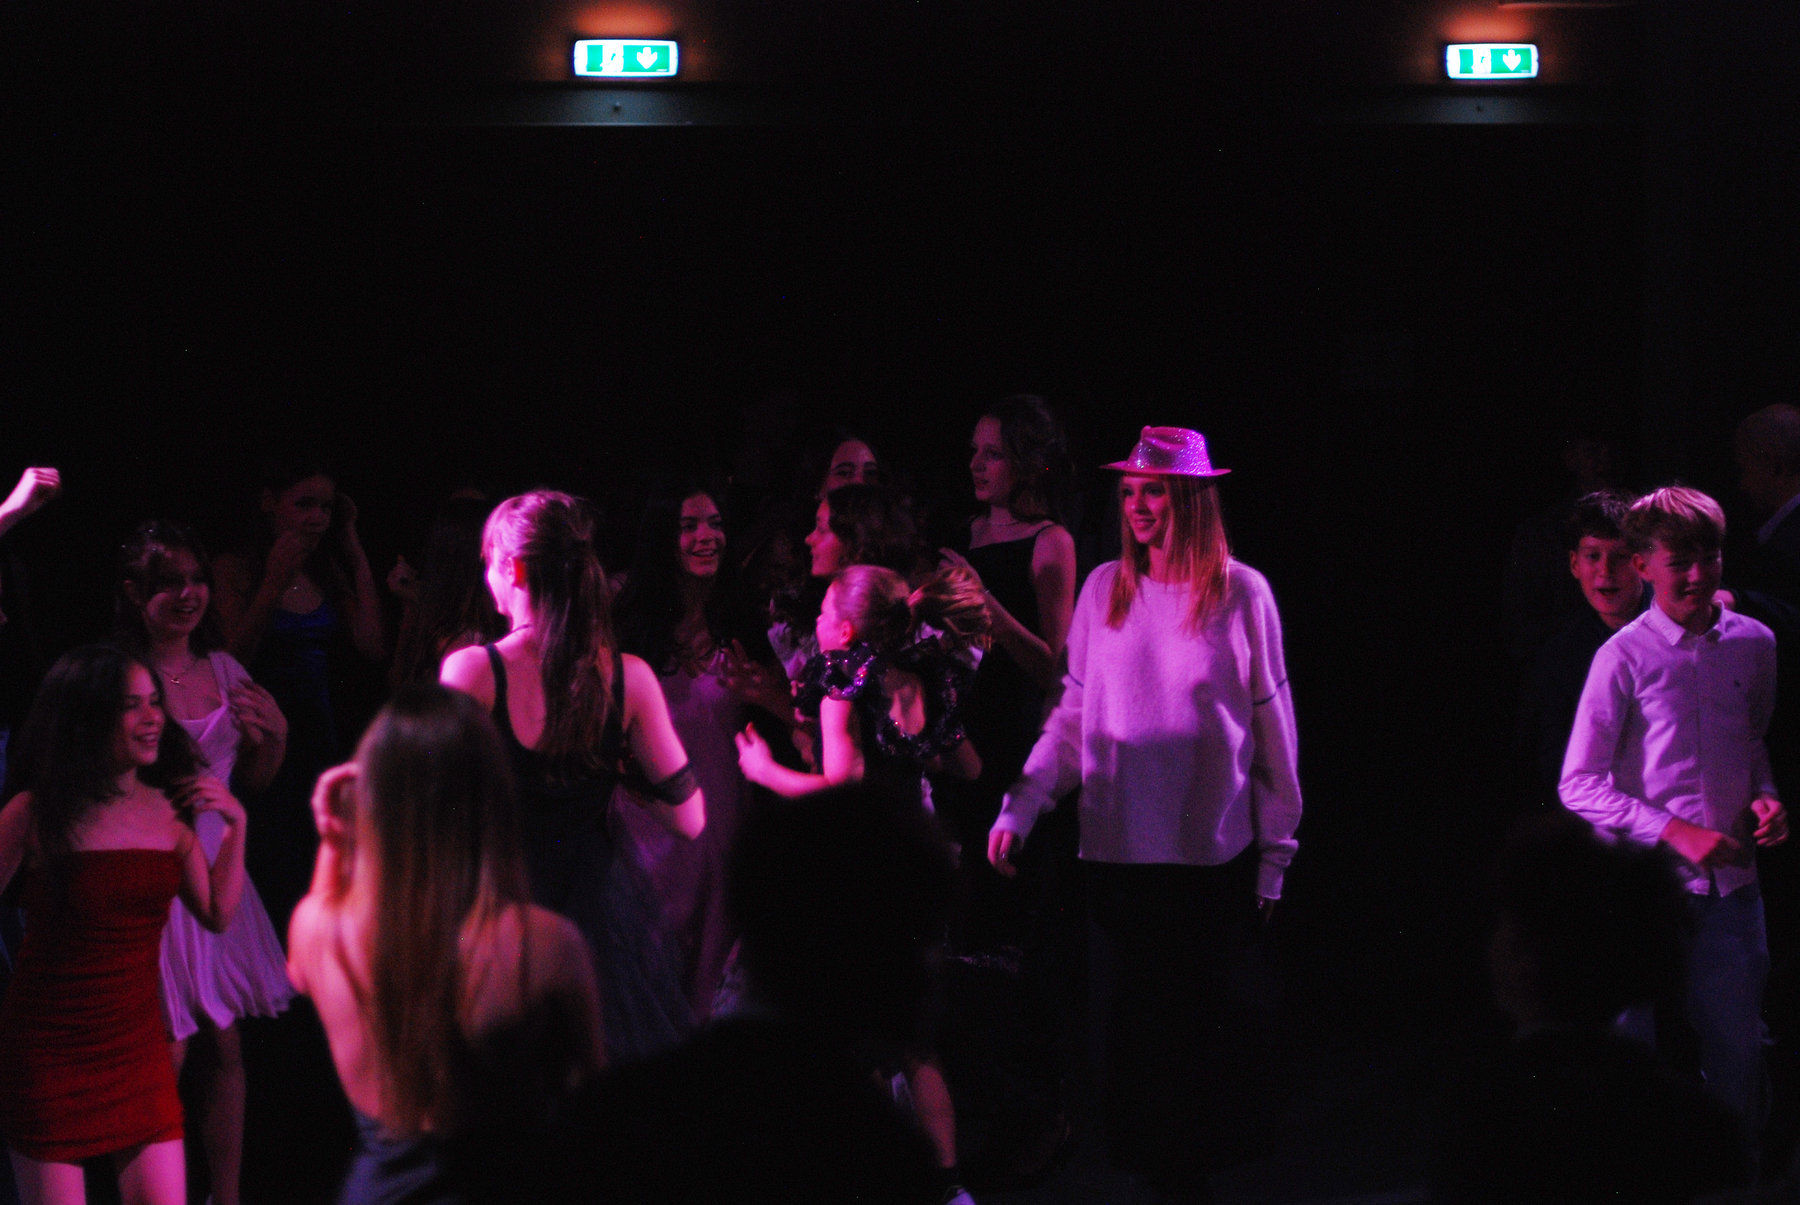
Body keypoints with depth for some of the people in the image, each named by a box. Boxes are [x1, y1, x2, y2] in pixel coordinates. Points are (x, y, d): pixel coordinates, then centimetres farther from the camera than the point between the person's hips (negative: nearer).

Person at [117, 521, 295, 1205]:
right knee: (167, 1057, -5)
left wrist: (275, 739, 0)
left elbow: (250, 784, 18)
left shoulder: (222, 668, 8)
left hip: (215, 865, 6)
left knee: (226, 1046, 9)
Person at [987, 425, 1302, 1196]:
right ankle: (1143, 1161, 19)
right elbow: (1074, 716, 5)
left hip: (1213, 849, -2)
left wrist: (1276, 850, 0)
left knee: (1210, 1015, 5)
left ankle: (1203, 1160, 19)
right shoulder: (1104, 589, 4)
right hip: (1120, 844, 2)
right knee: (1135, 1014, 7)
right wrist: (1021, 807, -6)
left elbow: (1272, 727, 0)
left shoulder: (1239, 593, -4)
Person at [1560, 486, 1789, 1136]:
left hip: (1731, 886, 3)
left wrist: (1764, 795, 2)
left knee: (1737, 1050, 4)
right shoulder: (1624, 657, -8)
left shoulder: (1753, 643, 5)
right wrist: (1675, 831, -14)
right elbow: (1579, 785, -7)